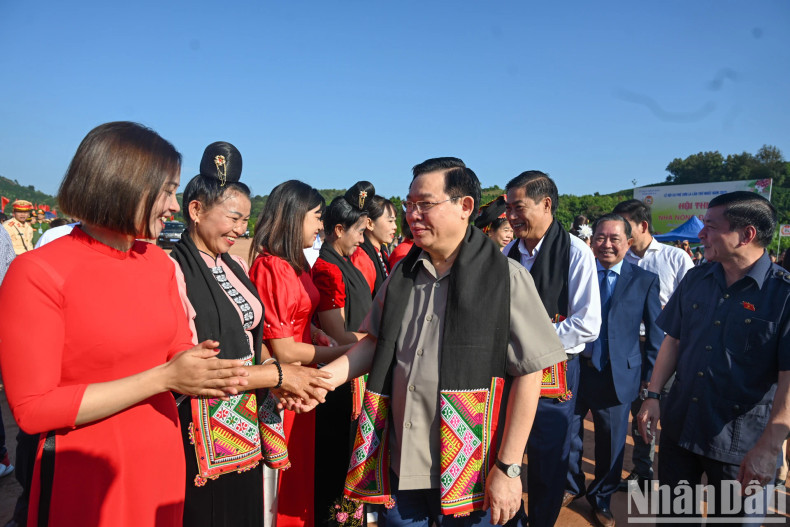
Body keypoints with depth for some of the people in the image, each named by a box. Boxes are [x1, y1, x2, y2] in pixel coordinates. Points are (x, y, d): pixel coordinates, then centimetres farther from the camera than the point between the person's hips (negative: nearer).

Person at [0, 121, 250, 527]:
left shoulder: (159, 263, 2)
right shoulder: (38, 272, -17)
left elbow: (178, 353, 5)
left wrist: (203, 368, -19)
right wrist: (163, 378, -24)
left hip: (164, 463, 6)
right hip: (87, 483, -5)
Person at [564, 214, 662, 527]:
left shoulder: (645, 281, -2)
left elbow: (655, 333, 0)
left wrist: (650, 375, -1)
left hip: (617, 376, -1)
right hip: (573, 369, 1)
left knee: (610, 444, 14)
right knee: (568, 435, 15)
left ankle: (601, 499, 37)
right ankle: (573, 486, 42)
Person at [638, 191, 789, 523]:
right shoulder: (696, 279, 1)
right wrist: (653, 396, 3)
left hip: (739, 443, -4)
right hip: (679, 427, 5)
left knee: (732, 515, 16)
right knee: (671, 511, 19)